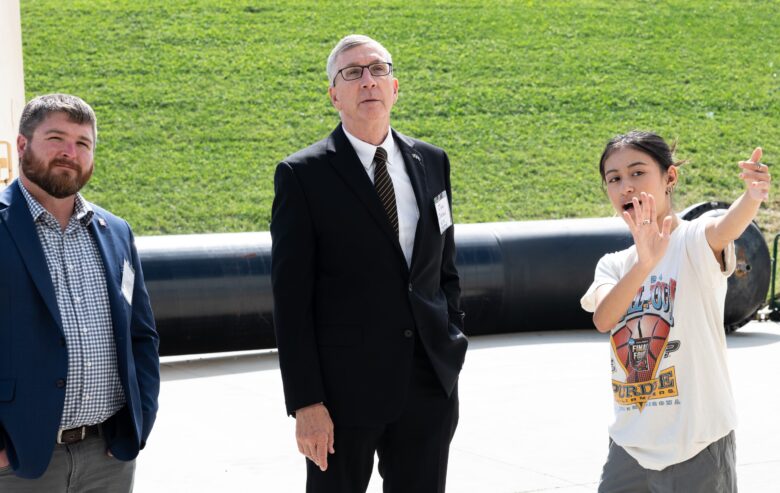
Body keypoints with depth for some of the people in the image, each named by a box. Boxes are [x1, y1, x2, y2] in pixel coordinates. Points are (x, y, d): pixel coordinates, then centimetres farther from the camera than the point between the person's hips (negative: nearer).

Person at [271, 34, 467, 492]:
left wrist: (453, 348, 10)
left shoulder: (432, 162, 8)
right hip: (345, 386, -4)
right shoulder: (303, 175, -7)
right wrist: (306, 403, -14)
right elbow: (291, 298, -10)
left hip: (431, 384, 4)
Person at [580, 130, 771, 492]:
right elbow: (603, 318, -14)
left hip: (696, 444, -5)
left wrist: (753, 197, -54)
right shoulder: (613, 266, 8)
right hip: (629, 445, 5)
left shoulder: (694, 242, -7)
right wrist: (645, 264, -33)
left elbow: (725, 228, -31)